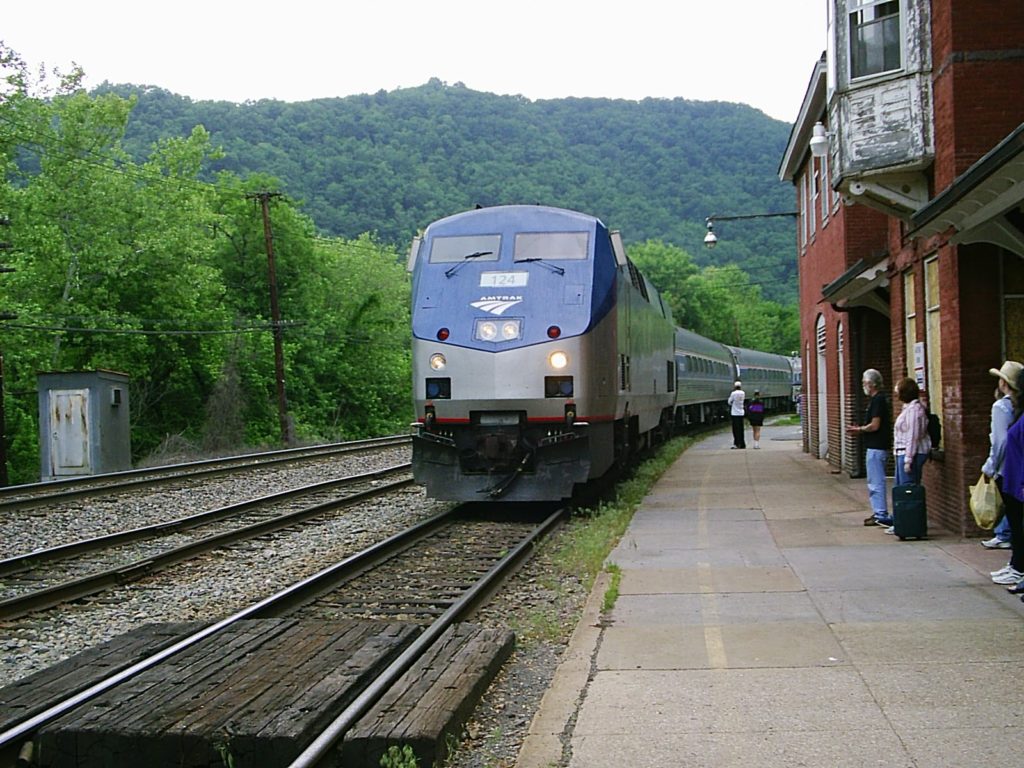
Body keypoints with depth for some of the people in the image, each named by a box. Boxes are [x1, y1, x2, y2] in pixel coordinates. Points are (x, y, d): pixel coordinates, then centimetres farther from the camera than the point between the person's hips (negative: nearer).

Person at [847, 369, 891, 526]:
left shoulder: (878, 400, -16)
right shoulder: (875, 399, 16)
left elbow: (875, 426, -21)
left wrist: (859, 429, -6)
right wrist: (859, 430, 10)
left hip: (876, 448, -11)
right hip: (874, 447, 11)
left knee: (876, 482, -8)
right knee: (874, 482, 15)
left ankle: (881, 515, -7)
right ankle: (878, 513, 20)